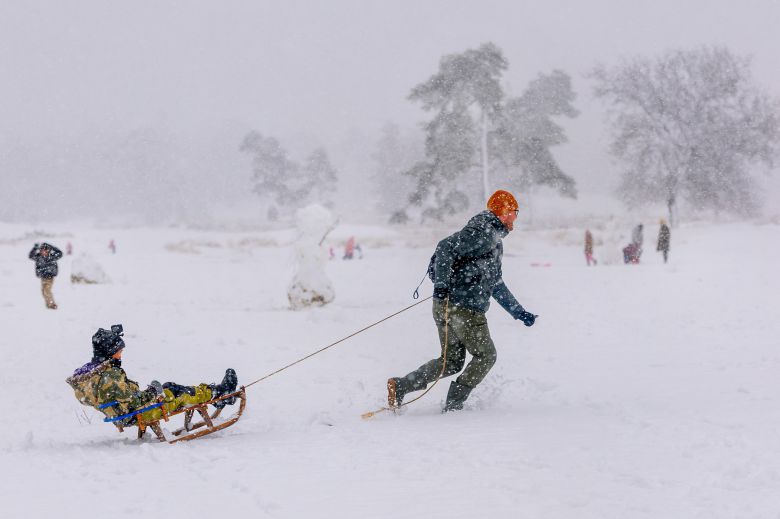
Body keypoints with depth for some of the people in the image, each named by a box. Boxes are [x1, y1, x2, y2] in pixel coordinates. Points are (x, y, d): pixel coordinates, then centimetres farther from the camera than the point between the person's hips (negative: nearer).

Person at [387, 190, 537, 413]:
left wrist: (520, 313, 30)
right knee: (486, 356, 3)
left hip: (447, 305, 10)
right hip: (464, 309, -10)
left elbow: (496, 284, 30)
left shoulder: (494, 240, 23)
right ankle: (453, 404, 2)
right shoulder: (484, 231, -10)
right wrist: (441, 284, -29)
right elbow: (446, 247, -22)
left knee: (452, 361, 13)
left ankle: (400, 386, 4)